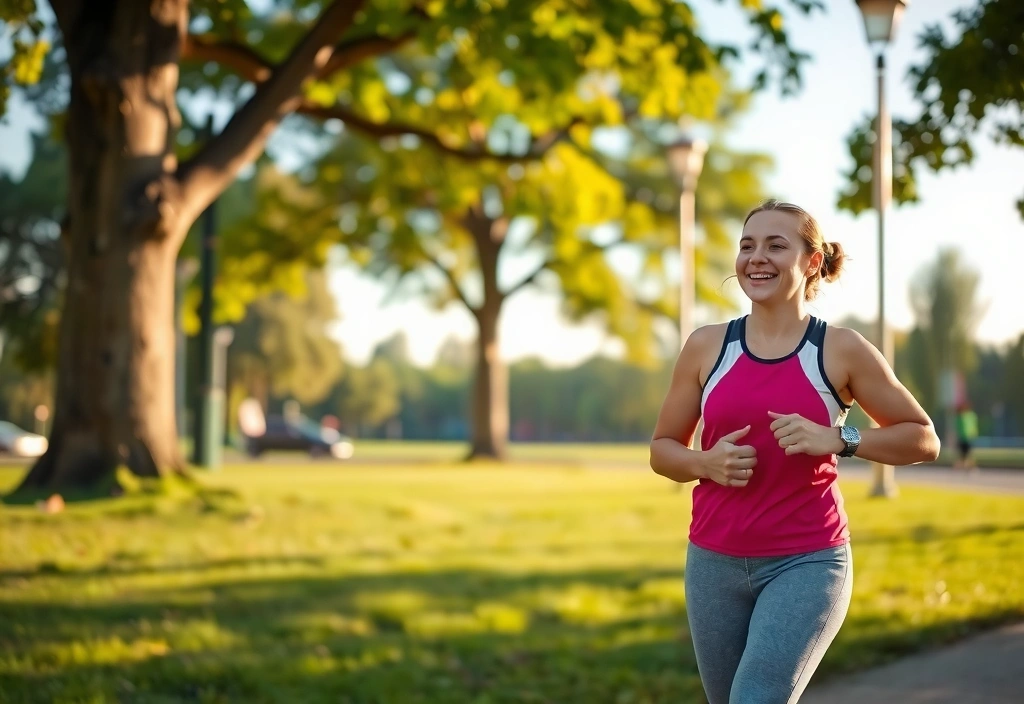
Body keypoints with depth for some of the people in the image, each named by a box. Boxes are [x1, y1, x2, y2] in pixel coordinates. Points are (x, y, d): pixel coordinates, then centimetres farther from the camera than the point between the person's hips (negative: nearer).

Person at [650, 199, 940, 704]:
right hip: (715, 563, 3)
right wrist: (705, 463, -12)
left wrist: (838, 441, -14)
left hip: (806, 563, -3)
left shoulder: (841, 351, -3)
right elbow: (663, 449, 10)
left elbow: (923, 439, 2)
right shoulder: (706, 347, 2)